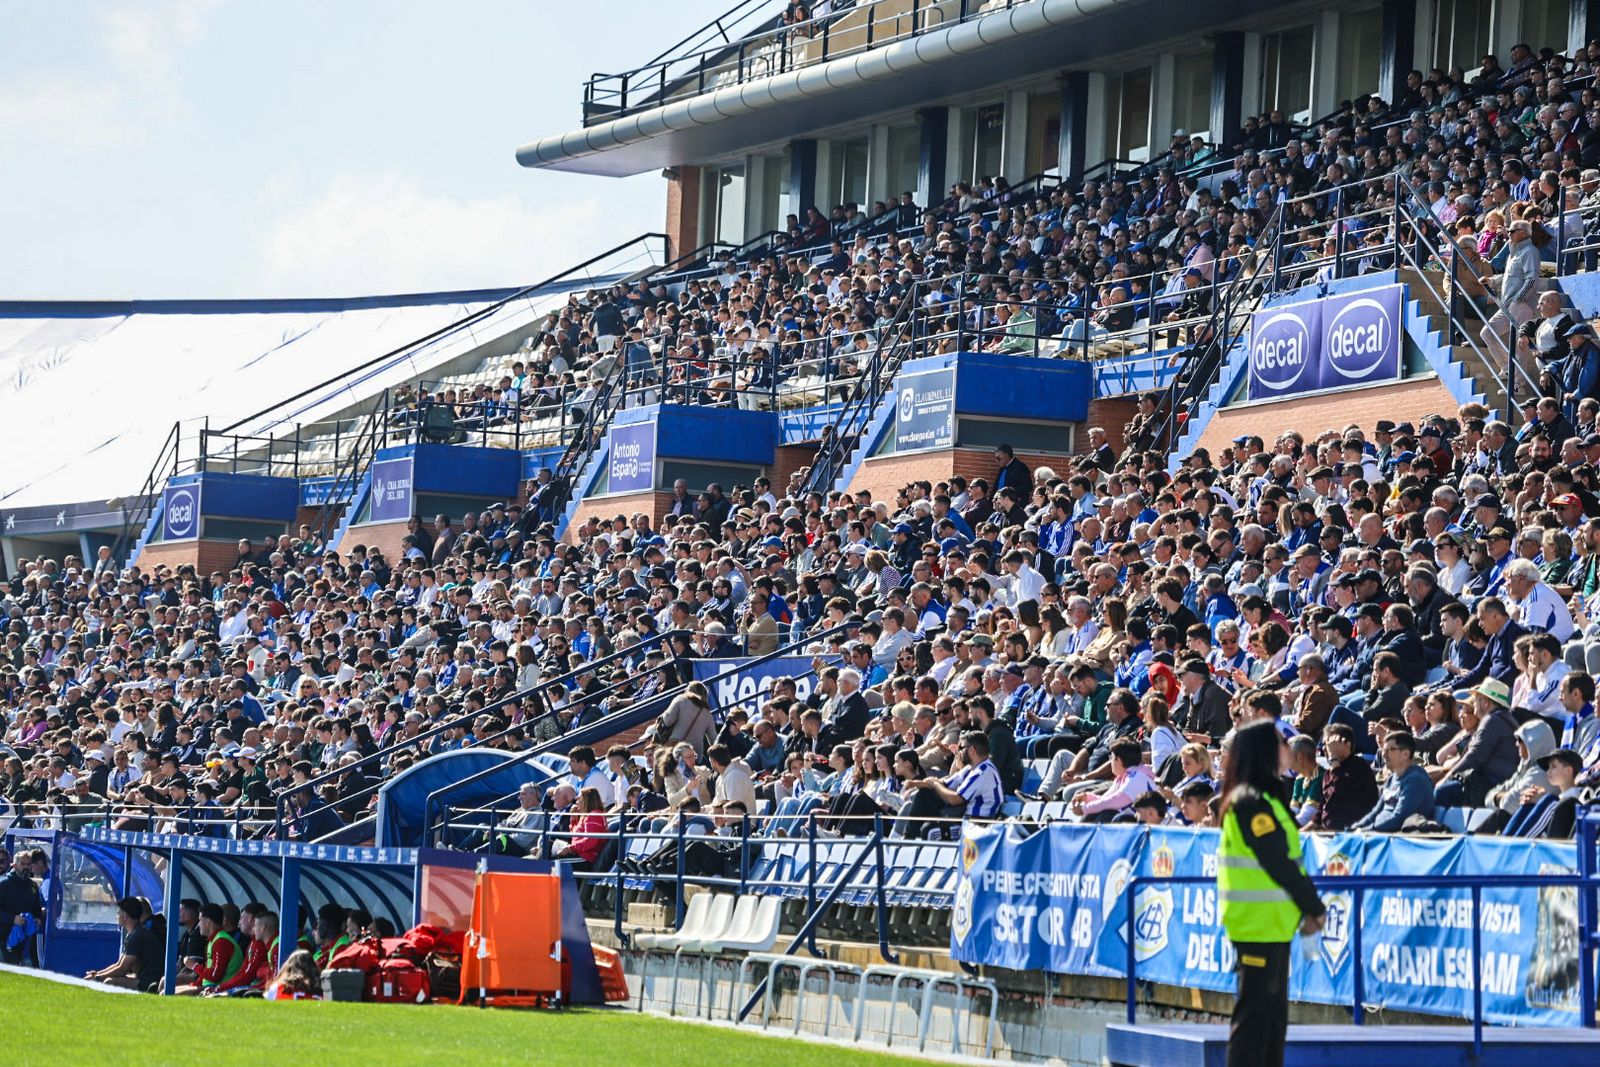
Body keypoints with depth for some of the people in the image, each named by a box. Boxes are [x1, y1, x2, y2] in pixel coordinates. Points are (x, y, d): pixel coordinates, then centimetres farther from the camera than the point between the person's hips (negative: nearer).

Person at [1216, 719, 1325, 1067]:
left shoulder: (1268, 797, 16)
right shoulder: (1250, 802, -14)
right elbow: (1278, 864, -18)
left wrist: (1308, 908, 7)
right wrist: (1315, 907, -8)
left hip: (1274, 924, 10)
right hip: (1258, 923, -10)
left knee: (1273, 1012, 12)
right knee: (1254, 1013, -7)